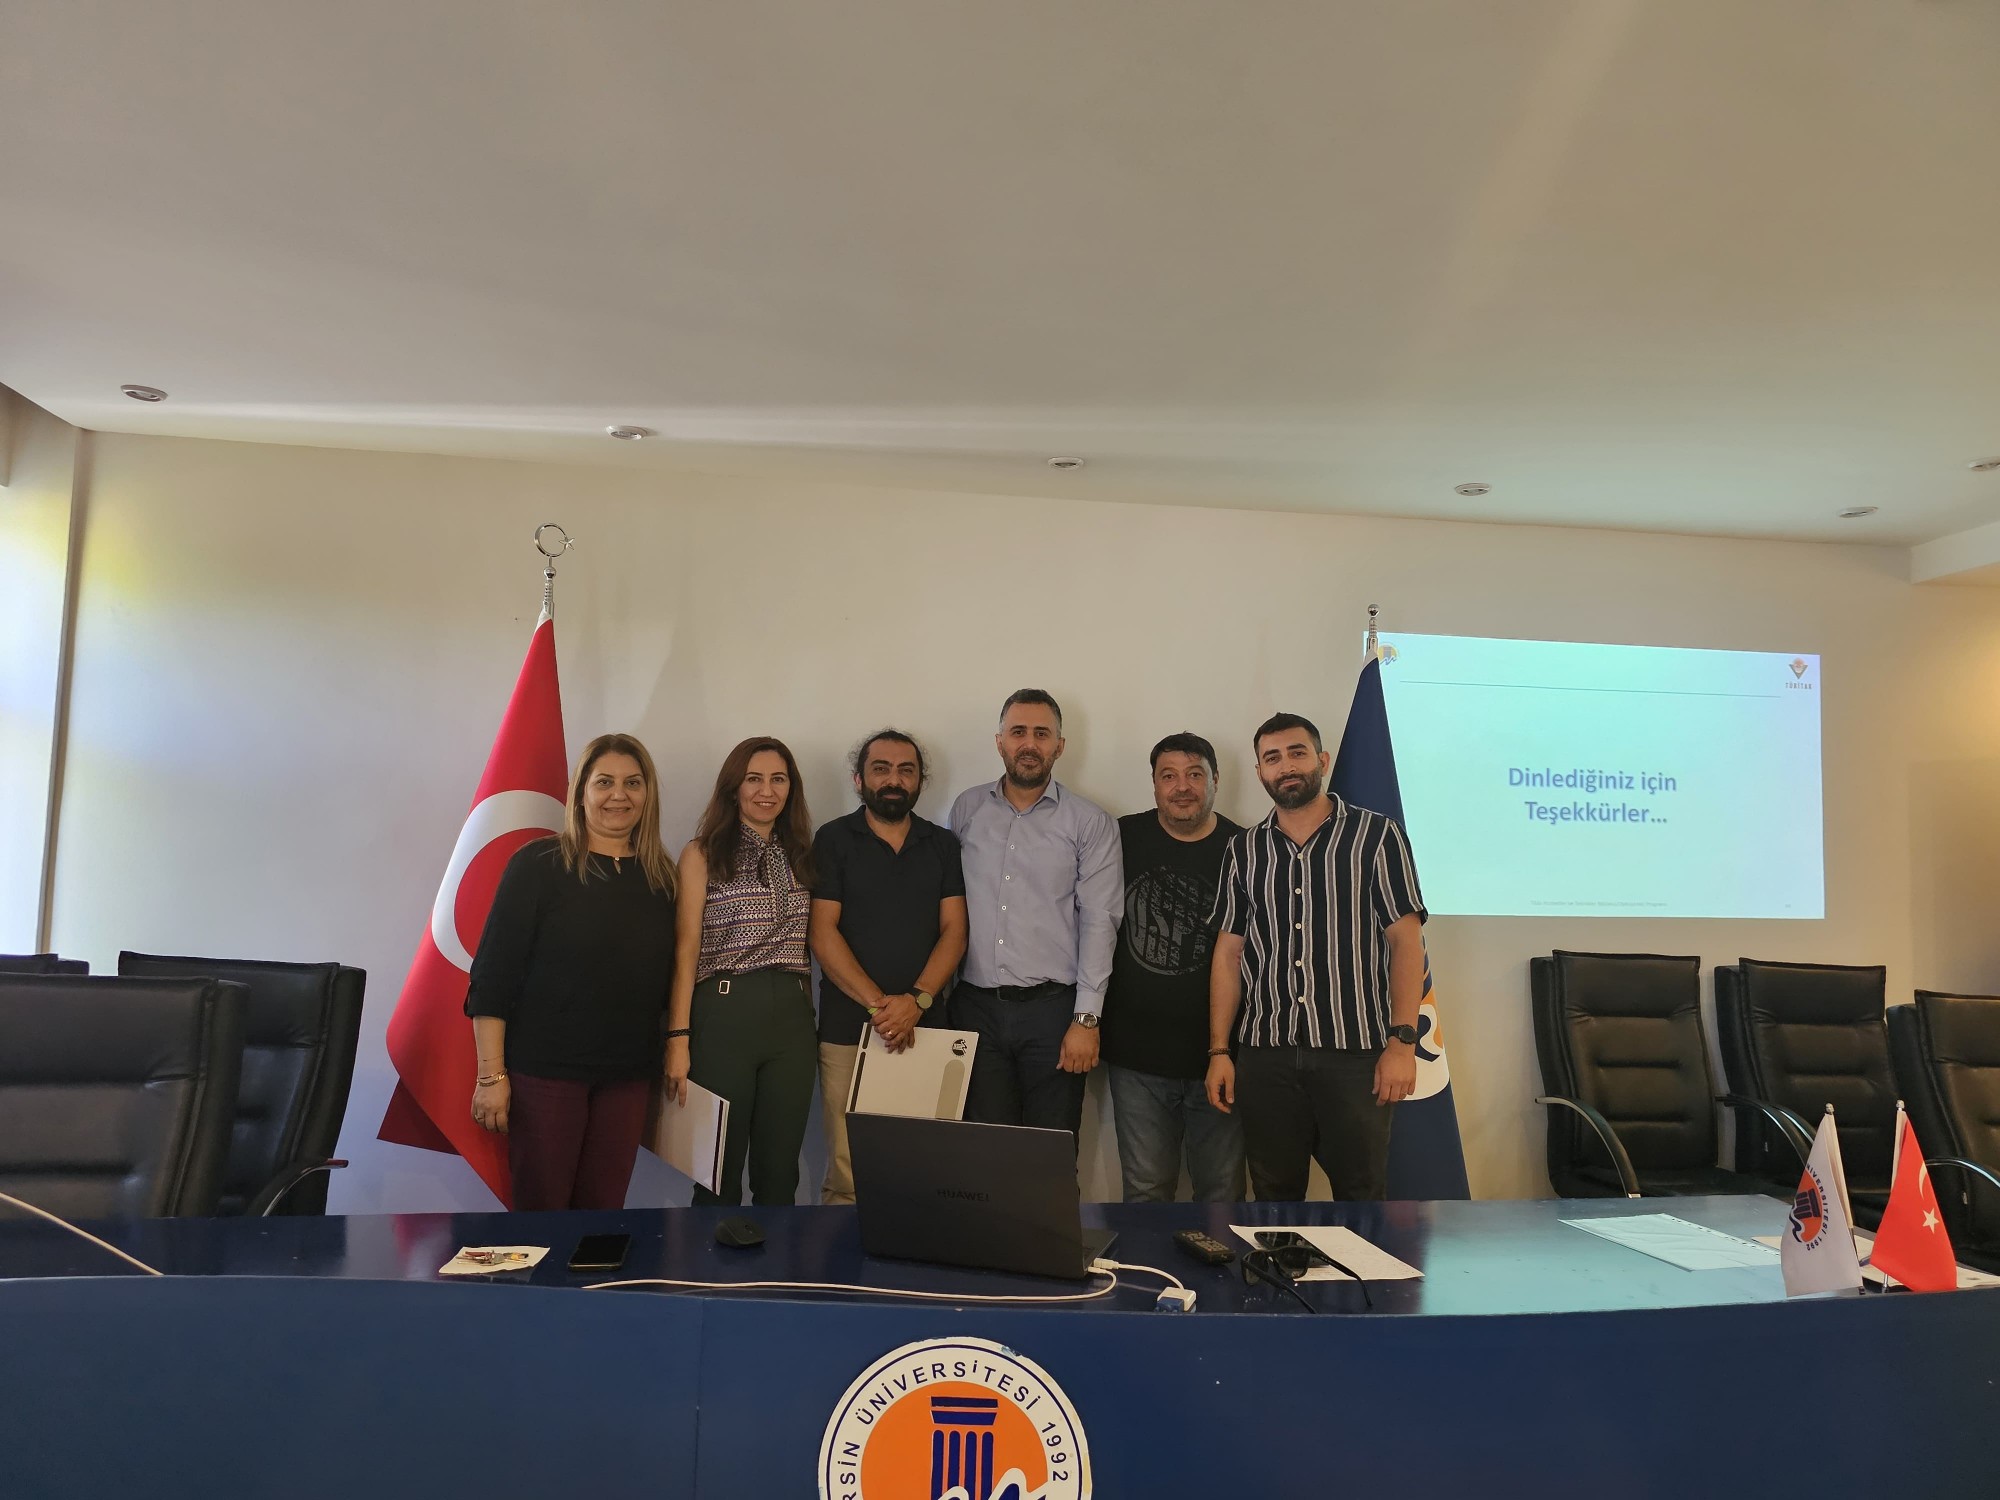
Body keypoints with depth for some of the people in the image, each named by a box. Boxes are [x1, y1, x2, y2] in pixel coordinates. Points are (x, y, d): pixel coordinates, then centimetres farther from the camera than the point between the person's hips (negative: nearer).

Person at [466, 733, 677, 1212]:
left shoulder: (661, 876, 7)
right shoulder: (538, 865, -6)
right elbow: (492, 975, -7)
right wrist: (492, 1074, -11)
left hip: (629, 1074, 4)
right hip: (546, 1070, -4)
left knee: (604, 1210, 9)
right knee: (541, 1209, 4)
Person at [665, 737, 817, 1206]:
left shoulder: (800, 855, 14)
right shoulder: (704, 854, 1)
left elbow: (804, 946, 14)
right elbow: (687, 948, -4)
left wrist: (809, 1018, 5)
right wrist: (678, 1038, -11)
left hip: (792, 1017, 4)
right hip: (724, 1013, -4)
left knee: (779, 1174, 9)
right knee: (720, 1172, 5)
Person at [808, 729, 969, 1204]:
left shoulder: (943, 844, 12)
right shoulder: (834, 840, 4)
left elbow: (954, 931, 5)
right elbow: (823, 933, -3)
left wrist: (916, 1000, -10)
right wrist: (878, 1003, -11)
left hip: (924, 1025, 2)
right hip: (848, 1027, -2)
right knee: (848, 1175, -4)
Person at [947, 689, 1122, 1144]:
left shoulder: (1090, 823, 0)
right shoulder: (967, 809, 8)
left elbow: (1099, 922, -5)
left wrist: (1086, 1017, -11)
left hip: (1053, 1008, -2)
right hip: (976, 1005, 2)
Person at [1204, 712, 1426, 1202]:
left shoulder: (1376, 836, 1)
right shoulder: (1243, 850, 10)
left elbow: (1406, 940, -3)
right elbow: (1228, 953, 10)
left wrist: (1403, 1041, -11)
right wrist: (1219, 1051, 4)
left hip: (1356, 1051, -3)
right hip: (1264, 1054, 3)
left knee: (1362, 1196, 3)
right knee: (1274, 1199, 10)